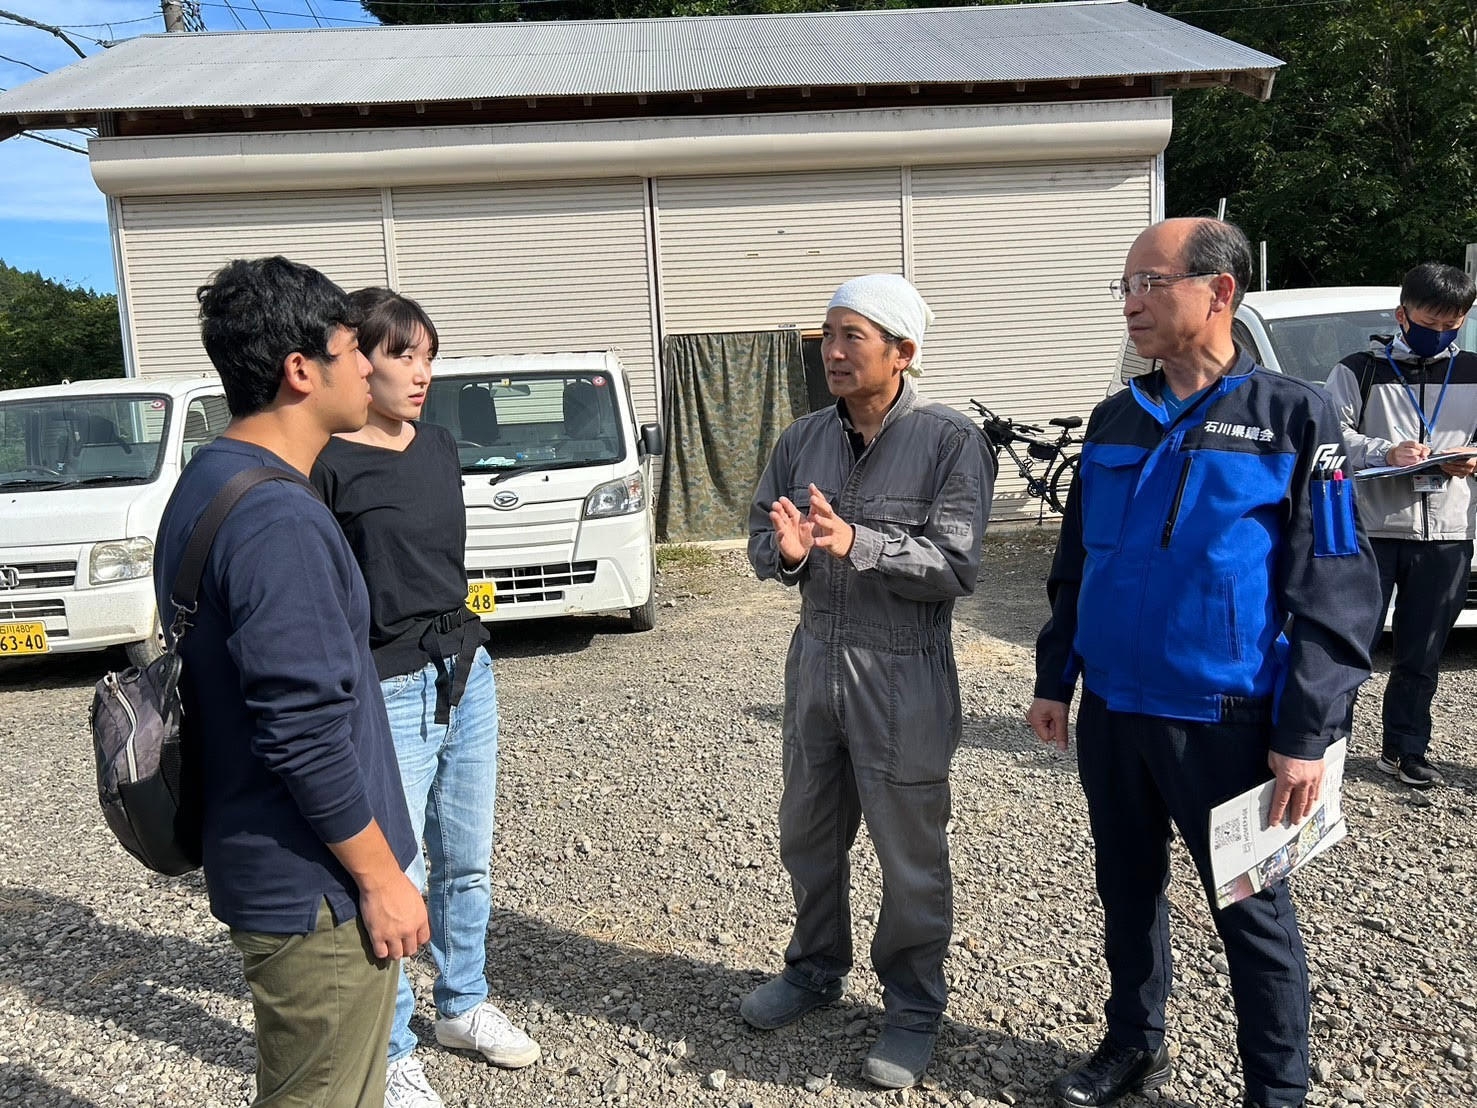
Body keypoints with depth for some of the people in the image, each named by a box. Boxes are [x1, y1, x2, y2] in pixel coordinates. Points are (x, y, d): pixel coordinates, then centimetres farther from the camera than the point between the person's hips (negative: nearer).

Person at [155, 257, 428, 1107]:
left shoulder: (208, 482, 7)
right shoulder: (278, 522, -25)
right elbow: (307, 732, -26)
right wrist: (380, 876, -15)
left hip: (272, 867, 9)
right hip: (316, 886, -9)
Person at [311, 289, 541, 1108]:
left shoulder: (439, 447, 7)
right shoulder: (328, 464, -13)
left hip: (465, 674, 7)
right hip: (387, 693, -7)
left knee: (467, 861, 18)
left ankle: (463, 1007, 39)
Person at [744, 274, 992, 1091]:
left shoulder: (948, 441, -11)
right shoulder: (802, 440, 4)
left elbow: (957, 567, -18)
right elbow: (759, 542, 5)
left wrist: (856, 544, -30)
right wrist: (786, 551, -19)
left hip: (903, 678, -5)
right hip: (815, 663, 6)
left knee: (910, 855, 9)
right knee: (807, 837, 20)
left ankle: (913, 1008, 30)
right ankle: (816, 969, 43)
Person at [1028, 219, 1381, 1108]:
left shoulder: (1293, 417, -8)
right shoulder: (1116, 421, 7)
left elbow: (1335, 591, -10)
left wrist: (1306, 735, -13)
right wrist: (1054, 680, 11)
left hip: (1223, 723, -5)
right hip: (1111, 714, 5)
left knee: (1251, 911, 11)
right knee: (1129, 890, 18)